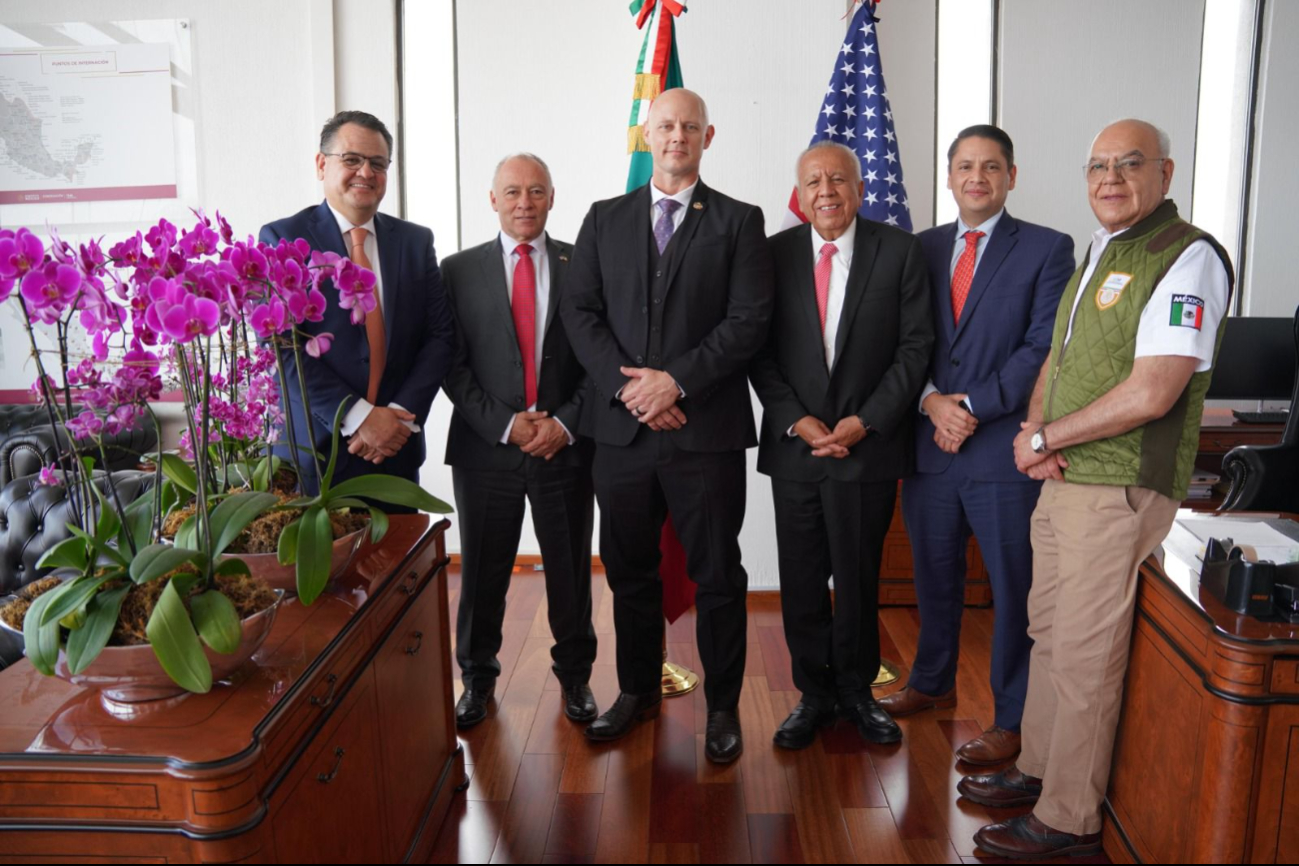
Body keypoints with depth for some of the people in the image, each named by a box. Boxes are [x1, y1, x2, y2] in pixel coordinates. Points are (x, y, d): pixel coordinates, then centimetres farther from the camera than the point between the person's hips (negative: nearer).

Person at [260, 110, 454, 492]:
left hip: (397, 450, 3)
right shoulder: (282, 238, -2)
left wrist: (402, 414, -10)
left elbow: (441, 335, 3)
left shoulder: (416, 241, 7)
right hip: (313, 449, -3)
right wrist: (358, 417, -16)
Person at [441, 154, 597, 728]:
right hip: (486, 446, 0)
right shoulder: (459, 270, 4)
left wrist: (565, 423, -10)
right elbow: (452, 365, -1)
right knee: (482, 572, 10)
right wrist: (505, 424, -11)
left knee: (571, 569, 11)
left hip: (565, 444, 0)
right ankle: (477, 677, 30)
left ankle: (574, 675, 31)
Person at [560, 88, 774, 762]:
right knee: (628, 571, 14)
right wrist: (626, 385, -10)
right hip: (622, 428, 3)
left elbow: (750, 320, -6)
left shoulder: (739, 222, 4)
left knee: (717, 577, 6)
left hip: (707, 429, -2)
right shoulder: (605, 219, 12)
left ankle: (722, 707, 23)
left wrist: (676, 379, -15)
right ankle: (637, 690, 33)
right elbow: (580, 311, 4)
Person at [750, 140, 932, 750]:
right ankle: (815, 694, 27)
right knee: (801, 583, 9)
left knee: (858, 580, 10)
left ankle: (856, 691, 30)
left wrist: (865, 420, -11)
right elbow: (759, 350, 2)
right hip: (794, 443, 1)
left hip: (868, 446, -1)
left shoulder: (899, 250, 1)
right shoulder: (775, 254, 3)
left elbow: (916, 345, -3)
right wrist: (795, 420, -10)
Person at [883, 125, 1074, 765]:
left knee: (1013, 590, 4)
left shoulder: (1047, 249, -1)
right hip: (929, 443, 4)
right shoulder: (921, 249, 11)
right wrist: (931, 401, -9)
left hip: (1005, 449, -4)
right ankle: (932, 683, 38)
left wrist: (972, 406, -15)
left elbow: (1043, 347, -9)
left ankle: (1011, 719, 20)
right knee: (934, 575, 18)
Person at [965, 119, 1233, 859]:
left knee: (1084, 660, 0)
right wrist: (1035, 431, -2)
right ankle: (1038, 770, 35)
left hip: (1120, 491, -8)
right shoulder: (1097, 255, 15)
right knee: (1050, 635, 18)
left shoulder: (1187, 257, -13)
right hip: (1063, 482, 9)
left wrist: (1045, 438, -12)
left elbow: (1151, 394, -22)